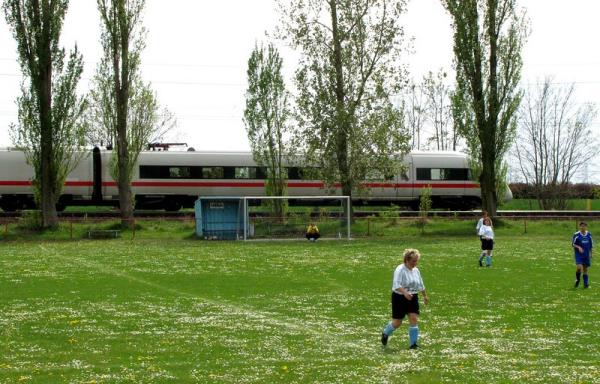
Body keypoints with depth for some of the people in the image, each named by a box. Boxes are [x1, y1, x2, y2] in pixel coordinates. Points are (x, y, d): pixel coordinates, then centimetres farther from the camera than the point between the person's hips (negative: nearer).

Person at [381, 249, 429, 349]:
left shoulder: (416, 270, 9)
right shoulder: (400, 270, -15)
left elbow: (421, 285, 24)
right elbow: (397, 284, -28)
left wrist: (425, 296, 32)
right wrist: (405, 293, -42)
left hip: (412, 298, 6)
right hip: (400, 298, -6)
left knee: (414, 319, -8)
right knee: (397, 322, 2)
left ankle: (413, 343, -2)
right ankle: (385, 333, 32)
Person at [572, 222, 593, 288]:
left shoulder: (589, 235, 4)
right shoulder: (576, 235, -8)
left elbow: (591, 245, 14)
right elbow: (573, 244, -4)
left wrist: (590, 253, 12)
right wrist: (578, 247, -22)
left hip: (586, 255, 4)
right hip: (579, 254, -4)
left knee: (585, 268, 7)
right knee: (579, 267, -19)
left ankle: (586, 283, 14)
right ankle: (577, 280, 7)